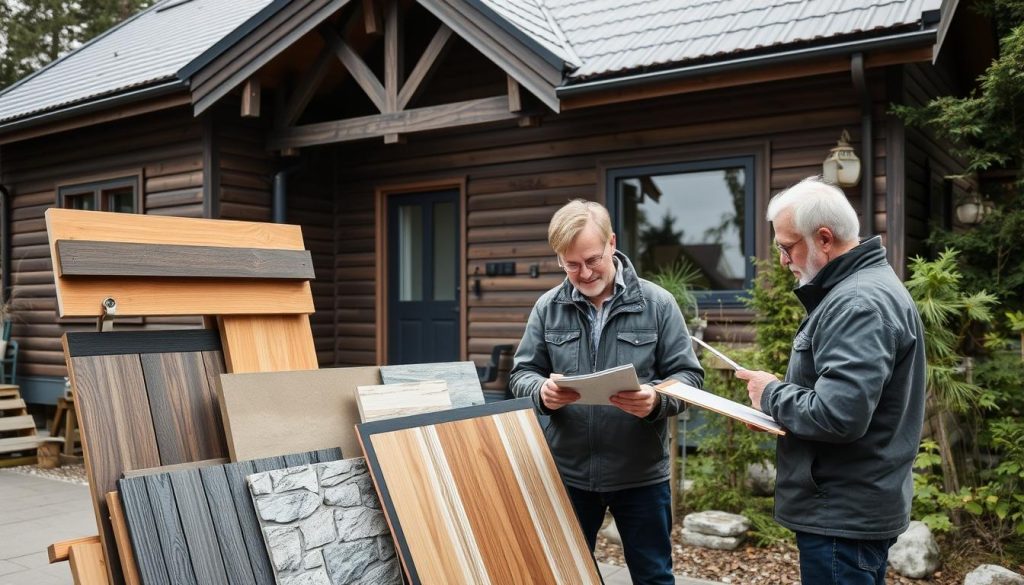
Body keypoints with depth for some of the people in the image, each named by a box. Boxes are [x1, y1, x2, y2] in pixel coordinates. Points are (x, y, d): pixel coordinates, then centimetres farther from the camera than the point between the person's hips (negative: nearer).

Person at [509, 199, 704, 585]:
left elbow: (688, 375, -4)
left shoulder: (657, 303, -5)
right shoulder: (547, 308, 0)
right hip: (567, 473, 2)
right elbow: (521, 375, 2)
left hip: (641, 474, -1)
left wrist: (656, 400, -26)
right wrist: (542, 392, -21)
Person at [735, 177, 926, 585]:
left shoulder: (860, 302, -21)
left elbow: (838, 414, -31)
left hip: (843, 517, -10)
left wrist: (772, 395, -14)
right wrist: (781, 396, 5)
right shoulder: (855, 289, 13)